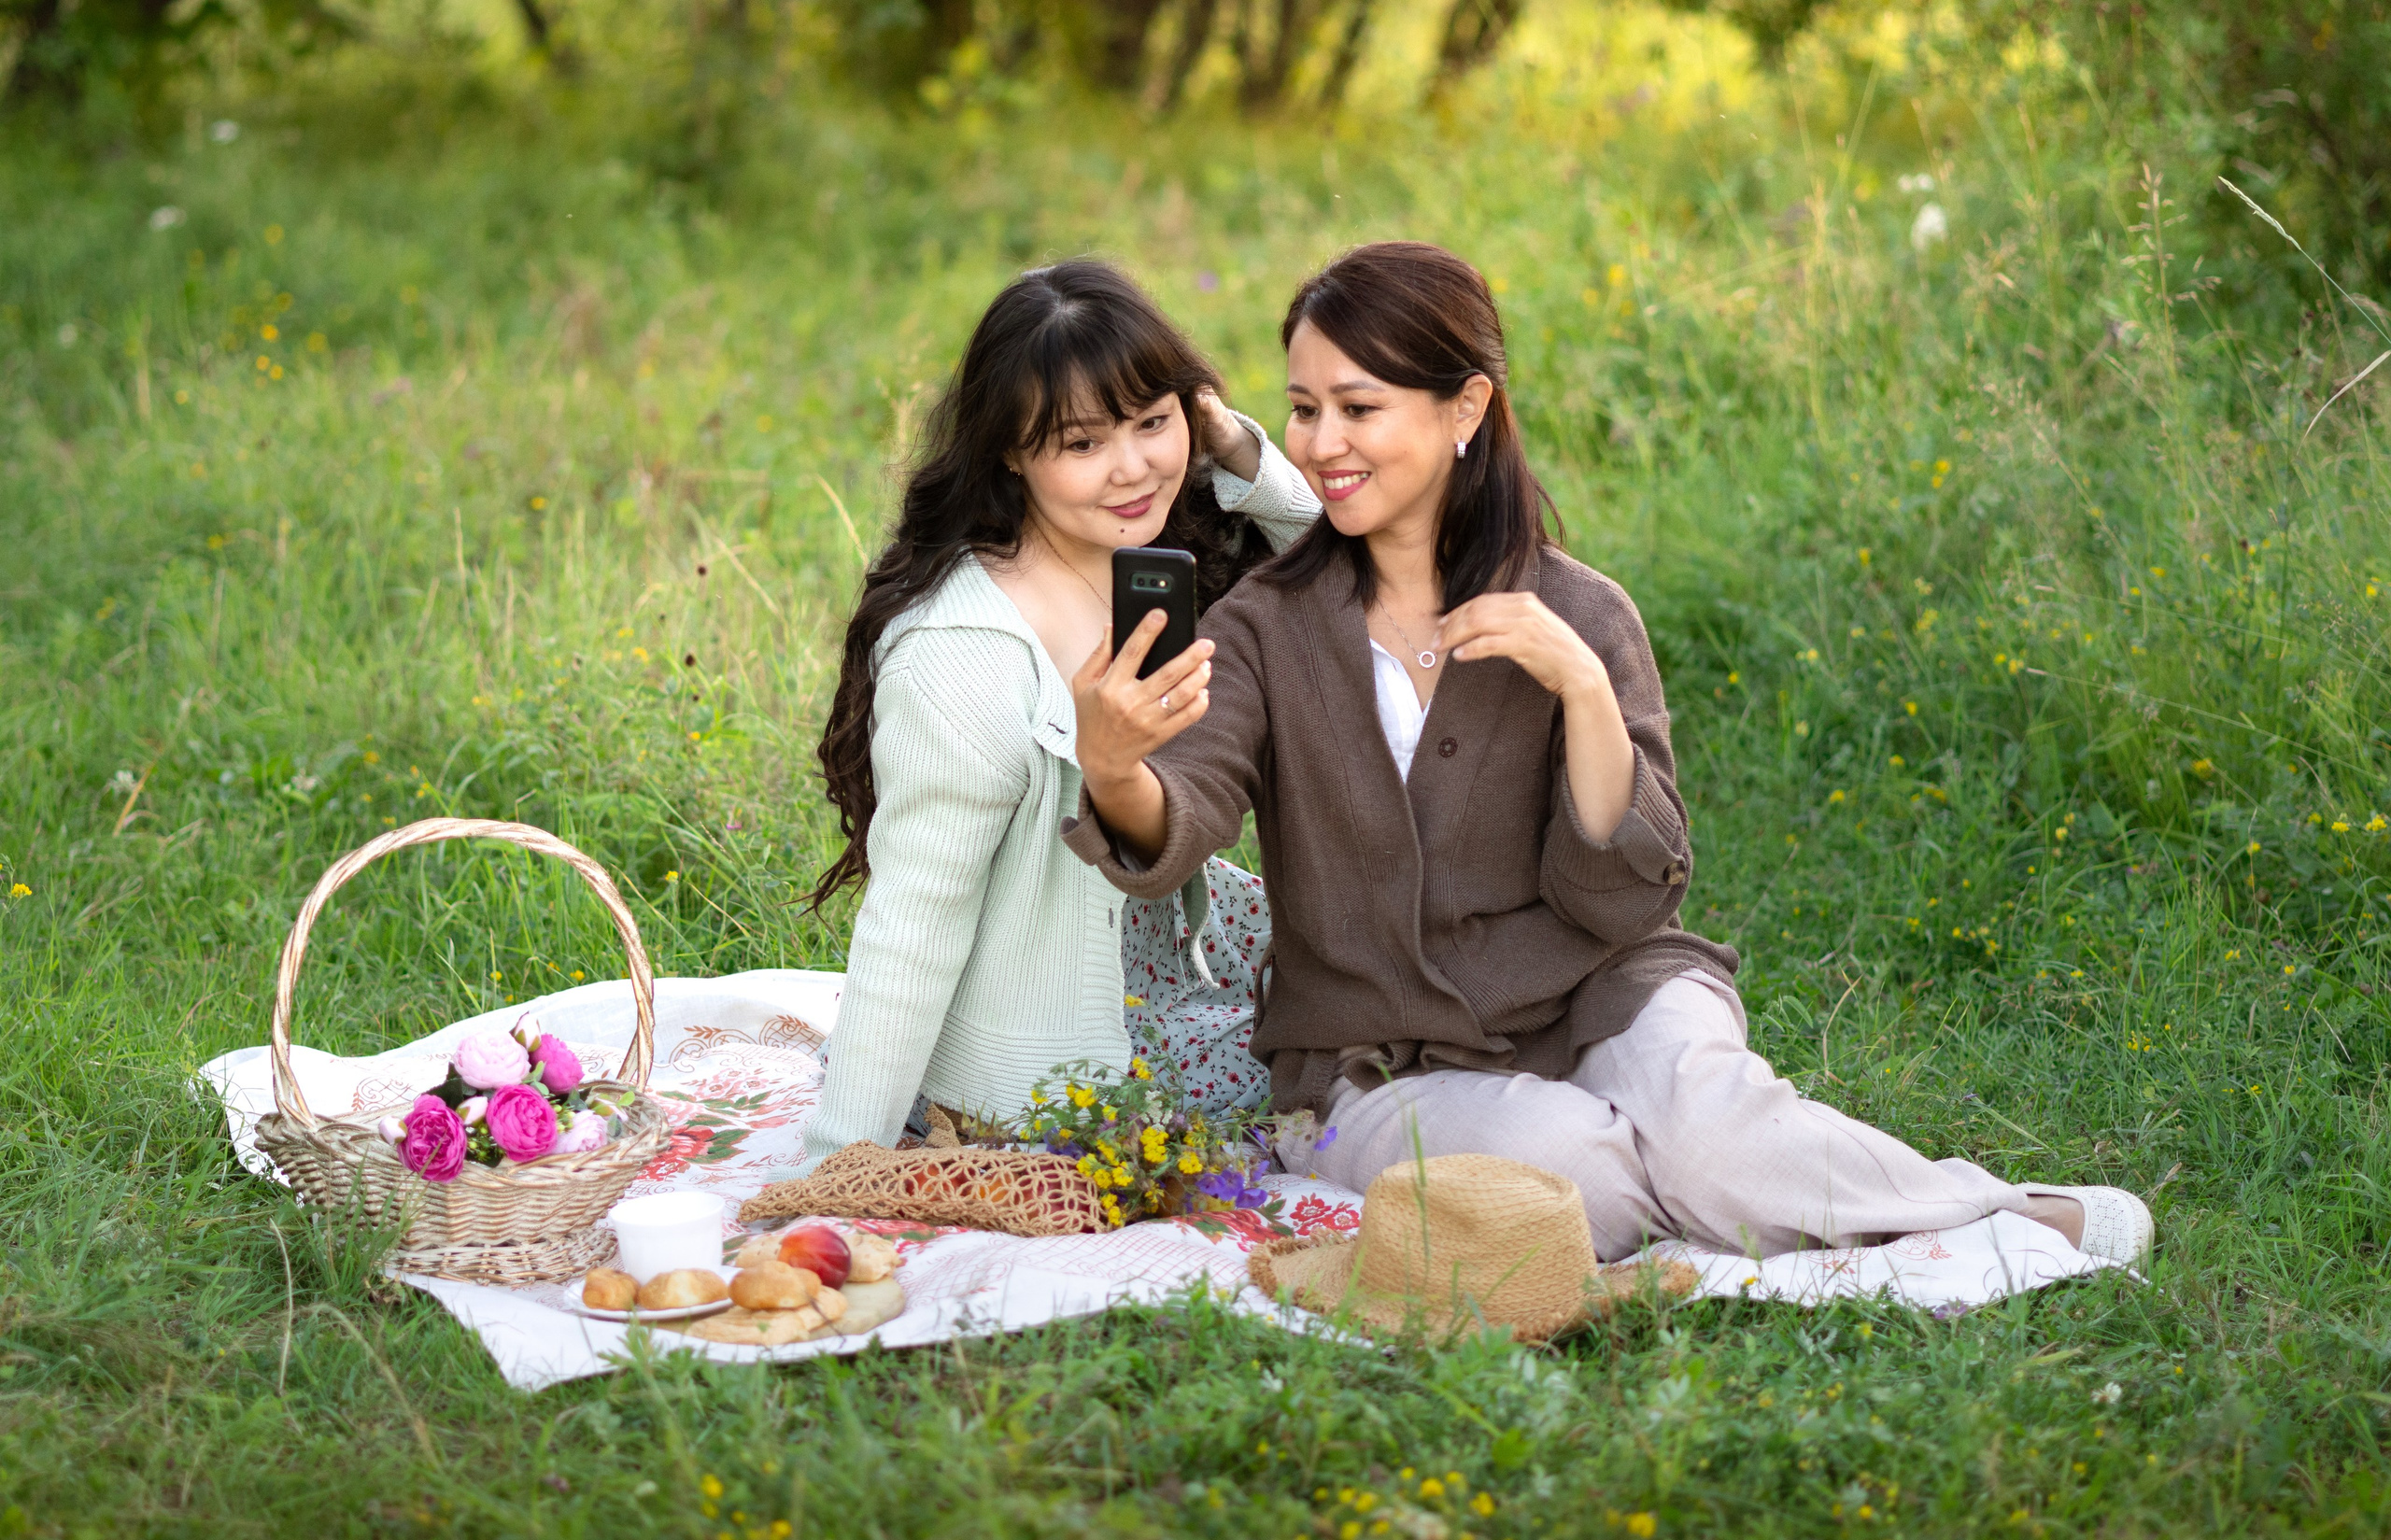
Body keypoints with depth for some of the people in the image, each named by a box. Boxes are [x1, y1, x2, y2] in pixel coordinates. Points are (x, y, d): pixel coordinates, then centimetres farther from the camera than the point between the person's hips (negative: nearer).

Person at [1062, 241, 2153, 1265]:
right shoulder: (1265, 632, 0)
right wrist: (1114, 771, -42)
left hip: (1594, 1008, 0)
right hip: (1386, 1074, 0)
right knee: (1560, 1155, -33)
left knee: (1691, 1108, -35)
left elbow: (1622, 901, -6)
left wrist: (1584, 689, -20)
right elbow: (1175, 828, -18)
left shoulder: (1577, 619, -1)